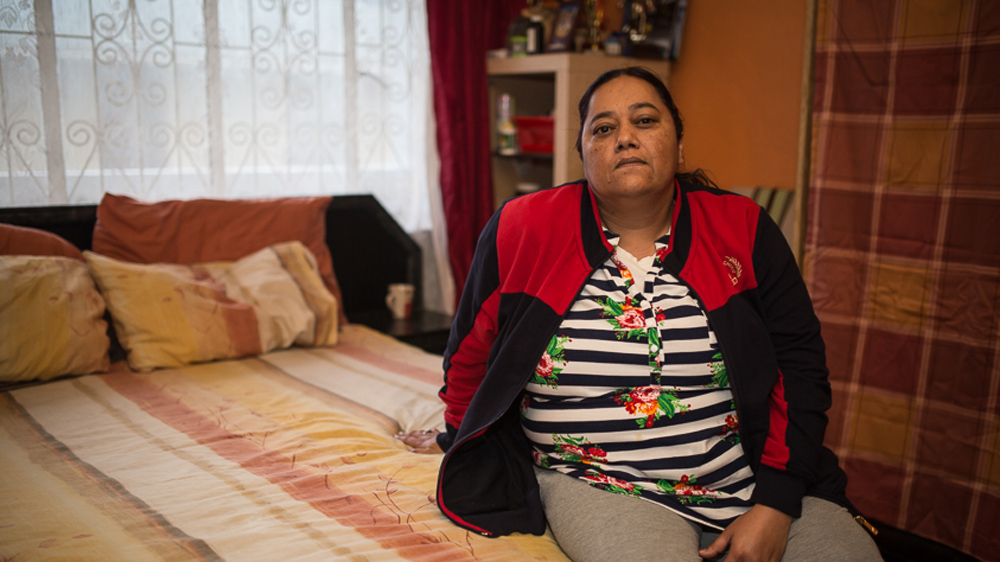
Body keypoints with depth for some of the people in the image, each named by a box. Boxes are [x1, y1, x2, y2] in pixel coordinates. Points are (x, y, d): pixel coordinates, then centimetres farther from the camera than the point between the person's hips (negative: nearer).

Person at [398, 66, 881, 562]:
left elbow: (799, 364, -1)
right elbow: (472, 349, 8)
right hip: (596, 482, -2)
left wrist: (774, 506, -10)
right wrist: (457, 438, 22)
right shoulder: (523, 229, -6)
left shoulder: (743, 229, -1)